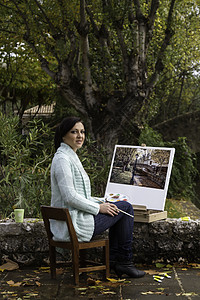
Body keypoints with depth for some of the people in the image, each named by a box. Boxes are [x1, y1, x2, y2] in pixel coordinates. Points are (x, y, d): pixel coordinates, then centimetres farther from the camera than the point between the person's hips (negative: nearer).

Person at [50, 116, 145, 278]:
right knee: (126, 207, 0)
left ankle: (114, 259, 17)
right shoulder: (62, 159, -17)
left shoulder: (71, 156, 15)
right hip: (74, 226, -10)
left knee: (118, 209, 18)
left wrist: (102, 202, 11)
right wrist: (98, 208, -13)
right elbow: (70, 197, -23)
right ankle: (125, 262, 11)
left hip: (69, 224, 10)